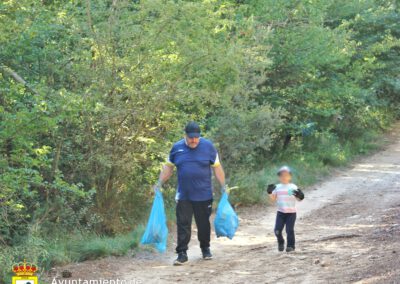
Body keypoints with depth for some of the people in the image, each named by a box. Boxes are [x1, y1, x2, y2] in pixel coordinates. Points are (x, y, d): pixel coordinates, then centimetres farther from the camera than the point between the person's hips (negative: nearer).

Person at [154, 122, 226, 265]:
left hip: (203, 195, -1)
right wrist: (160, 183, 5)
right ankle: (182, 254, 1)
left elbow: (217, 167, 2)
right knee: (183, 224, -2)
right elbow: (168, 167, 13)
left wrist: (223, 186, -2)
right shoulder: (177, 148, 3)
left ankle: (205, 249, 29)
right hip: (183, 196, 1)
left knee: (203, 224, 10)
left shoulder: (208, 146, -2)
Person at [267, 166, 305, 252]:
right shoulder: (277, 187, 7)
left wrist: (300, 196, -23)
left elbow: (298, 199, -1)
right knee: (277, 230, -1)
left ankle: (291, 245, 9)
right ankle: (280, 242, 25)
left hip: (291, 213, -3)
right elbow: (273, 198, 12)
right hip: (280, 212, 3)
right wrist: (270, 192, -4)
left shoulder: (293, 187, -2)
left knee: (290, 230, -6)